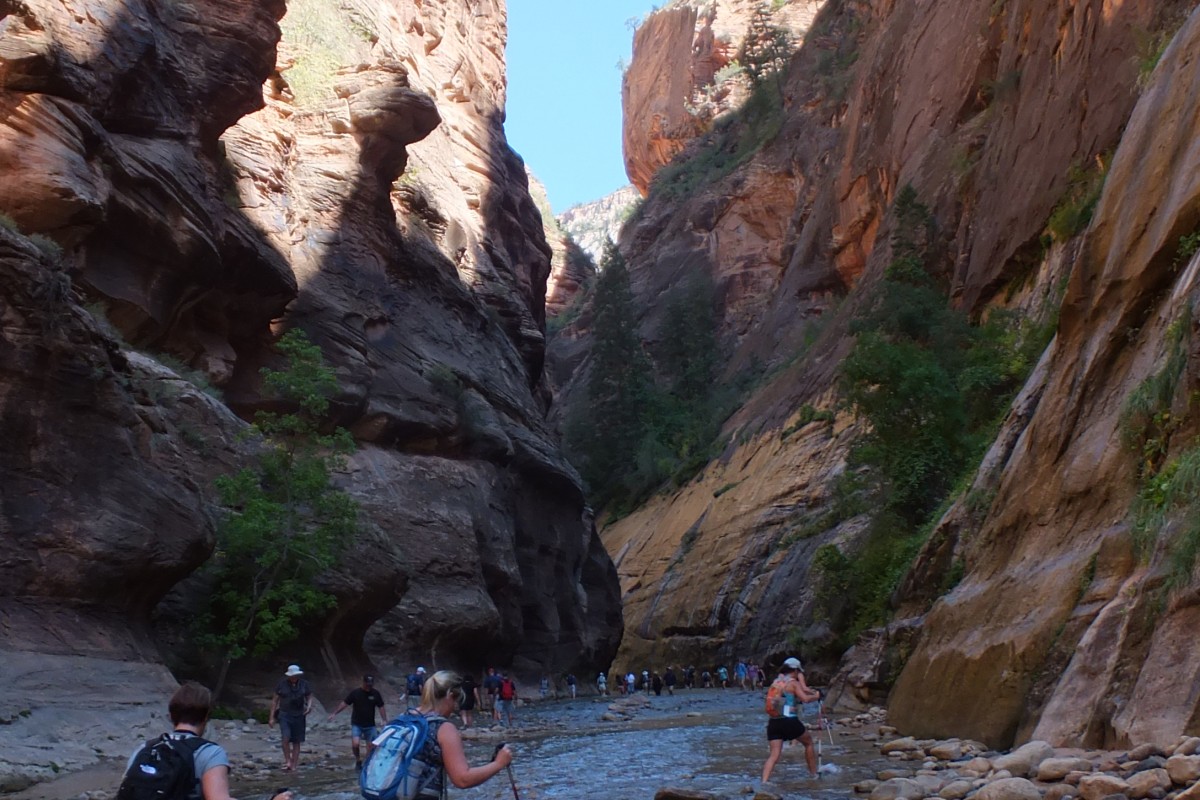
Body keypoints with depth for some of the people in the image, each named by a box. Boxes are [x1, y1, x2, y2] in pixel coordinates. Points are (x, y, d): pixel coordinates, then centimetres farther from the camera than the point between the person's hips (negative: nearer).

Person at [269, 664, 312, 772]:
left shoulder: (304, 684, 2)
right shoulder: (282, 684, -3)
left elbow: (309, 697, 12)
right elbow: (275, 700, 3)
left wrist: (309, 706, -10)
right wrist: (271, 717, 1)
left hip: (299, 716, 2)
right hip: (285, 715, -2)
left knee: (296, 742, 5)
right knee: (286, 738, -20)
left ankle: (294, 765, 13)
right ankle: (287, 761, -3)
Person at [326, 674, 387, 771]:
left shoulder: (375, 693, -3)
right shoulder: (355, 693, -8)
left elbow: (381, 707, 1)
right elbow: (344, 703, -5)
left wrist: (385, 720, -5)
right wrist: (334, 714, -11)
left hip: (370, 725, 2)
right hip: (356, 724, -2)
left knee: (372, 745, -1)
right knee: (355, 744, -18)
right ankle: (358, 760, 8)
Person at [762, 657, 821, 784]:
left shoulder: (776, 682, 18)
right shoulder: (793, 682, -2)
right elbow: (805, 698, -14)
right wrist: (816, 696, 5)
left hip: (773, 722, 5)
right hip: (789, 721, -5)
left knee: (774, 754, -1)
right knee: (808, 742, 21)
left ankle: (764, 781, -20)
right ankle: (813, 774, 28)